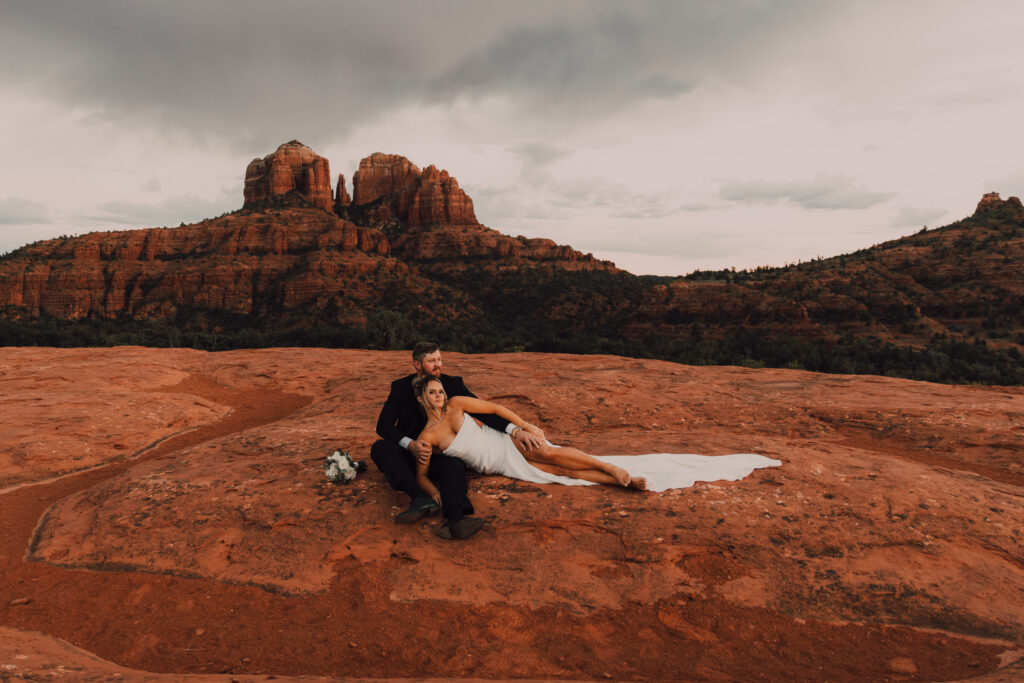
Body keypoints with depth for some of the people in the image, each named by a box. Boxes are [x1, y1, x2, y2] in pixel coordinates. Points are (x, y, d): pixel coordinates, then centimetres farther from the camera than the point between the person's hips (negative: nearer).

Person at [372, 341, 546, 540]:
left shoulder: (453, 384, 3)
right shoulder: (400, 387, 2)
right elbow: (383, 425, -5)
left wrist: (515, 431, -18)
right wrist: (410, 444, -25)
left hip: (441, 455, 0)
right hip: (409, 453, 1)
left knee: (454, 466, -34)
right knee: (380, 448, -29)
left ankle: (454, 520, -63)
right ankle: (422, 500, -47)